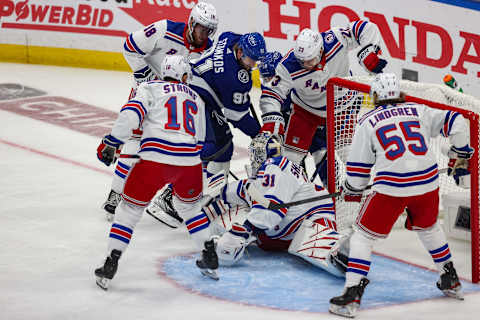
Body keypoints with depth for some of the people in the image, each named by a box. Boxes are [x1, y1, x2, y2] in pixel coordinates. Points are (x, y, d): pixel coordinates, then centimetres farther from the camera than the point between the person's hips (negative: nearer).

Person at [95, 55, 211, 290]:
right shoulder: (196, 99, 26)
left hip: (155, 160, -3)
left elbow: (131, 114, -5)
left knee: (129, 208, 11)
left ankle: (111, 264, 4)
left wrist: (110, 143, -1)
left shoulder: (150, 88, 12)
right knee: (190, 205, 30)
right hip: (189, 163, 3)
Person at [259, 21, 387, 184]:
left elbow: (366, 29, -23)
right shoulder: (288, 67, -33)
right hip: (306, 109, -1)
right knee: (292, 151, -4)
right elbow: (271, 95, -27)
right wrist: (271, 123, -39)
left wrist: (369, 56, -33)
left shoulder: (335, 40, -31)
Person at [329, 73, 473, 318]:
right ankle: (451, 281, 39)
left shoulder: (368, 121, 8)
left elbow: (357, 167, 10)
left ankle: (351, 296, -2)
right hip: (427, 183, 4)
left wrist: (352, 191, 27)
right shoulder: (418, 111, 14)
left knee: (363, 235, 9)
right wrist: (460, 157, 21)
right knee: (428, 227, 31)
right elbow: (455, 122, 9)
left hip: (391, 187, -4)